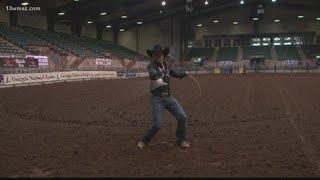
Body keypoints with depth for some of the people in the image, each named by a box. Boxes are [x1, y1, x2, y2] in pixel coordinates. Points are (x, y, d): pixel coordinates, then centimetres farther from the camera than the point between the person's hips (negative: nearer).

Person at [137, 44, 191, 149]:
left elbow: (173, 73, 32)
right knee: (157, 125, -11)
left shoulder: (165, 65, 12)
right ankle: (144, 141, 17)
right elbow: (153, 73, -34)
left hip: (169, 97, 6)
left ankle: (180, 140, 16)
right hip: (157, 99, -6)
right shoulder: (152, 65, -9)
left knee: (182, 117, -5)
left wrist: (184, 74, 43)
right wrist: (158, 79, -56)